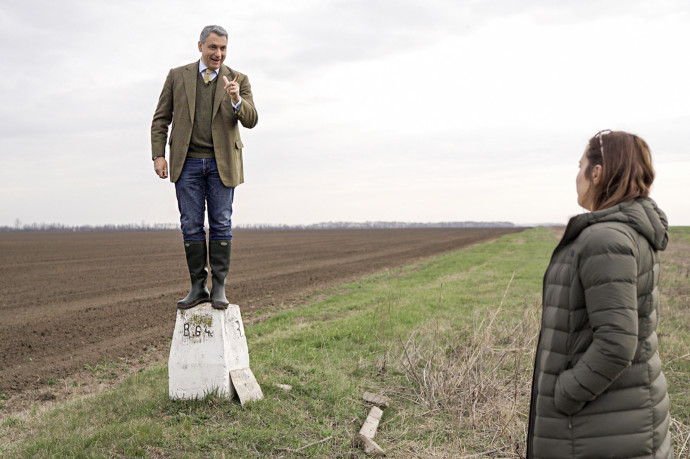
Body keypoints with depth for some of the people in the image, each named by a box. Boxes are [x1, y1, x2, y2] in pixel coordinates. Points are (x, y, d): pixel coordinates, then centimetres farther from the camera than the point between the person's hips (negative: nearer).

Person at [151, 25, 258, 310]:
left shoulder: (238, 80, 4)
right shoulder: (177, 76, 6)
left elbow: (251, 120, -7)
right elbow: (161, 119, 7)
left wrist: (236, 100, -27)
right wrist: (158, 155, -4)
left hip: (221, 162, -1)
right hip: (187, 162, 1)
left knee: (221, 225, -1)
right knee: (191, 226, 1)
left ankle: (219, 288, 6)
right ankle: (198, 287, 8)